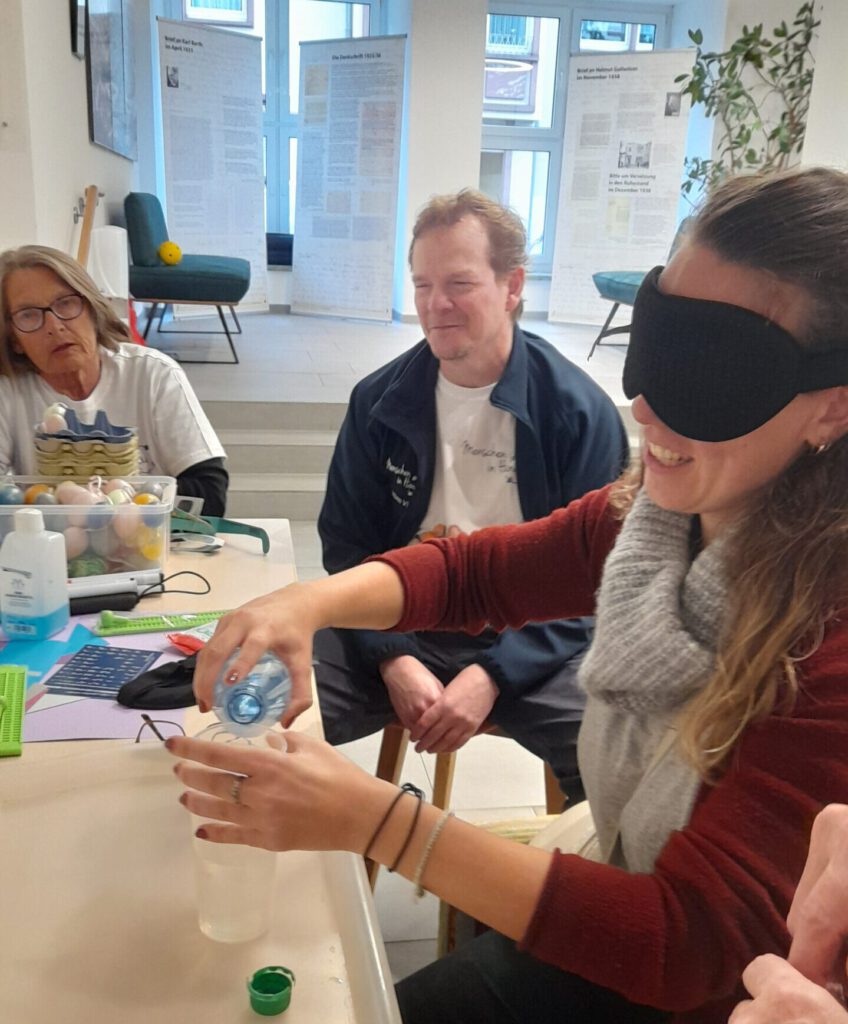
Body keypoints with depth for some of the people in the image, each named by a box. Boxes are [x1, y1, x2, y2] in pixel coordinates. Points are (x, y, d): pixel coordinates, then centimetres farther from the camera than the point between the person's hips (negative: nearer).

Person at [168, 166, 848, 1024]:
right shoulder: (651, 517, -12)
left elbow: (693, 946, -30)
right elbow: (471, 570, -1)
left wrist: (373, 819, -36)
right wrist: (309, 601, -21)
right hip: (631, 932, 5)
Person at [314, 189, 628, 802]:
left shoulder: (581, 411, -6)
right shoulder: (379, 401, 3)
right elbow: (348, 544, 5)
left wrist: (492, 676, -17)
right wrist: (395, 660, -11)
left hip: (531, 641, -2)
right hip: (399, 627, 3)